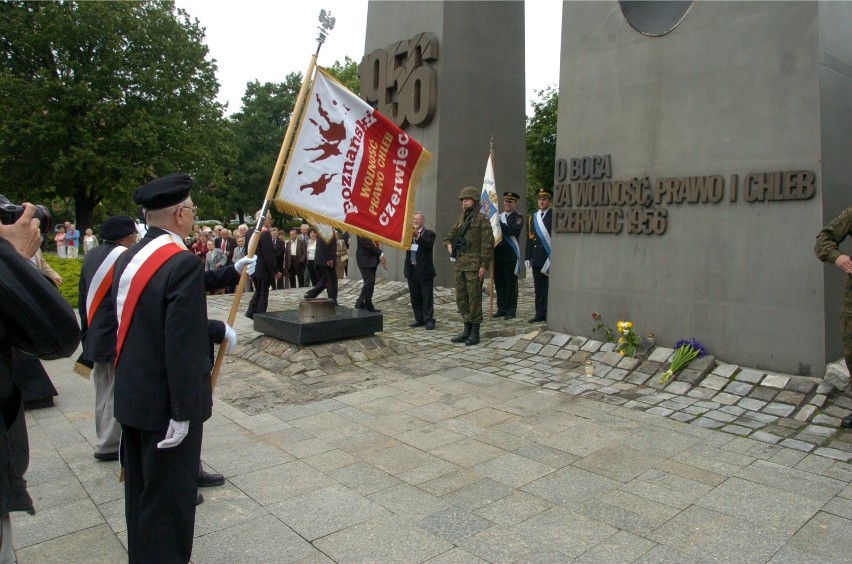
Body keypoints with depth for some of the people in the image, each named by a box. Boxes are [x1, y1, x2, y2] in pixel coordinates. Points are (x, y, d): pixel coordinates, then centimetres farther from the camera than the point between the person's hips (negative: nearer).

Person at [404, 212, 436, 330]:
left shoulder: (429, 233, -2)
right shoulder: (409, 233, 11)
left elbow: (428, 245, -19)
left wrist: (417, 236, -32)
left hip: (424, 270, -5)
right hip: (412, 270, 5)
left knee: (427, 297, -1)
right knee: (415, 297, 9)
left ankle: (429, 320, 3)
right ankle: (419, 319, 17)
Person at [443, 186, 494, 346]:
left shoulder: (482, 219, -6)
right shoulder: (461, 218, 15)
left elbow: (488, 244, -11)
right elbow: (450, 235, 25)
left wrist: (484, 266, -16)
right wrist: (449, 245, 3)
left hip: (474, 265, -7)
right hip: (460, 265, 7)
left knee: (474, 298, -3)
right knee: (461, 298, 11)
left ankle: (475, 333, 5)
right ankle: (467, 329, 21)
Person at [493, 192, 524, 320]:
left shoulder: (518, 218, -2)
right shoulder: (498, 216, 16)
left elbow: (511, 231, -19)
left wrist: (499, 223, -18)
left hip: (511, 255, -5)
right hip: (498, 254, 5)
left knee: (511, 284, -1)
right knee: (499, 283, 9)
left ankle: (511, 311, 5)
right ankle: (501, 309, 18)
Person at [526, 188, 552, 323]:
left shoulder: (554, 216, -2)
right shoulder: (533, 217, 14)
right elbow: (529, 238, 13)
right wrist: (527, 257, 8)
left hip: (550, 258, -5)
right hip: (537, 258, 5)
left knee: (550, 287, -2)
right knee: (538, 288, 8)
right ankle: (540, 313, 14)